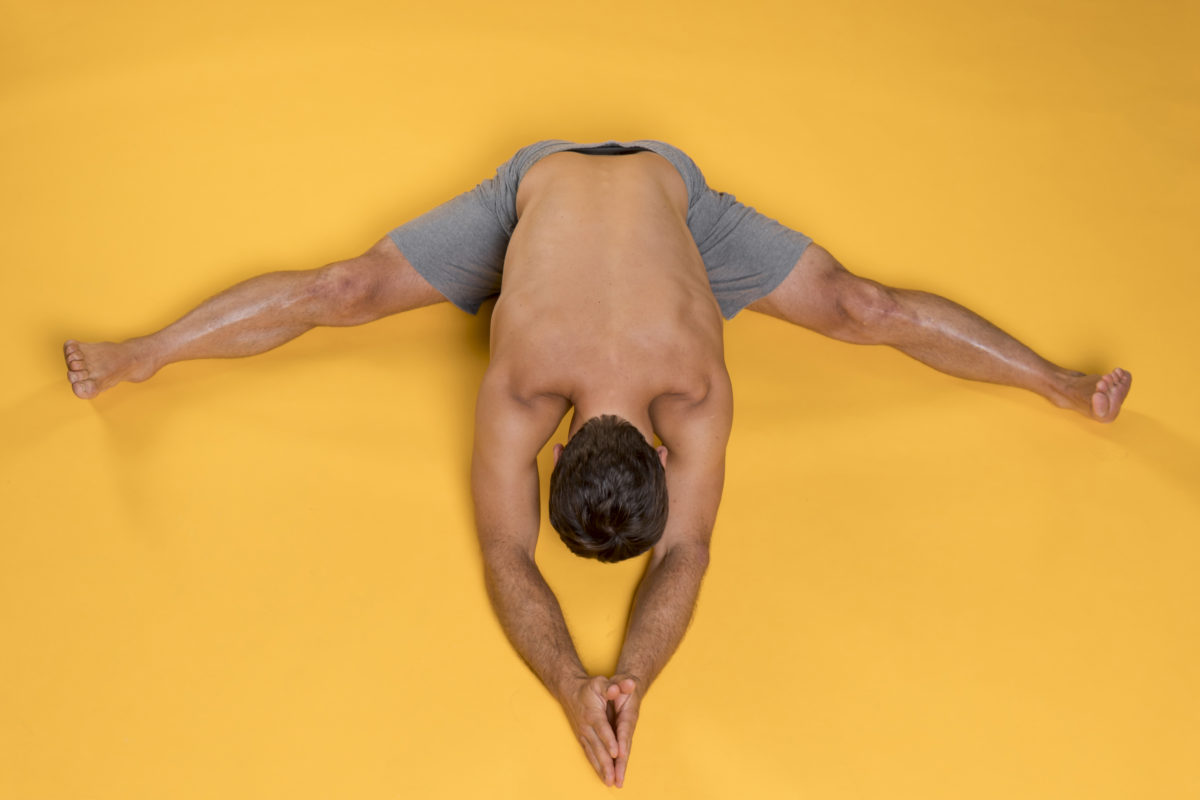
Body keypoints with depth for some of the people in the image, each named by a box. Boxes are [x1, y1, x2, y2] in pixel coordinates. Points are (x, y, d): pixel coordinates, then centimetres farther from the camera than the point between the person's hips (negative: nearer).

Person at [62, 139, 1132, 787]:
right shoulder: (516, 390, -39)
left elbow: (684, 556, -31)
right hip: (541, 183, 0)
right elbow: (506, 561, -34)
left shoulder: (699, 388, -38)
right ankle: (136, 357, 15)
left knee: (860, 306, -1)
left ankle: (1063, 383, 16)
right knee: (343, 290, -1)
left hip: (664, 185, 0)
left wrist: (632, 682, -44)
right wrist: (576, 694, -45)